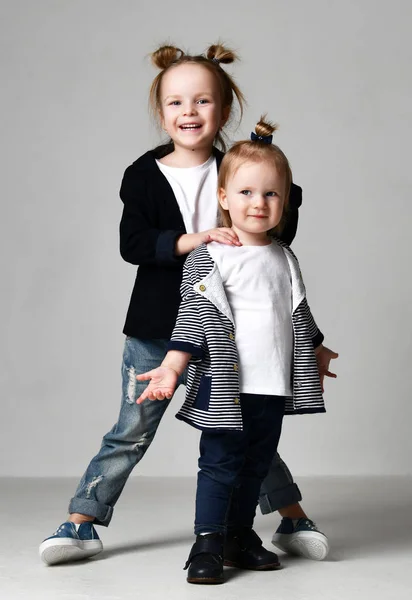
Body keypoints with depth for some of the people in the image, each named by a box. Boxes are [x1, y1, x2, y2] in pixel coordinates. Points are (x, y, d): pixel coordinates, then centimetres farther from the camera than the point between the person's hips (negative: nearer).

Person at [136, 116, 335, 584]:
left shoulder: (284, 259, 11)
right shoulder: (207, 258, -7)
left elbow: (299, 315, 22)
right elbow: (194, 316, -12)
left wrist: (315, 358, 29)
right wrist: (171, 368, -21)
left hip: (273, 384, 6)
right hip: (224, 385, -6)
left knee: (257, 464, 13)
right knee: (220, 462, -5)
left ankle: (239, 534, 26)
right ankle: (208, 543, 4)